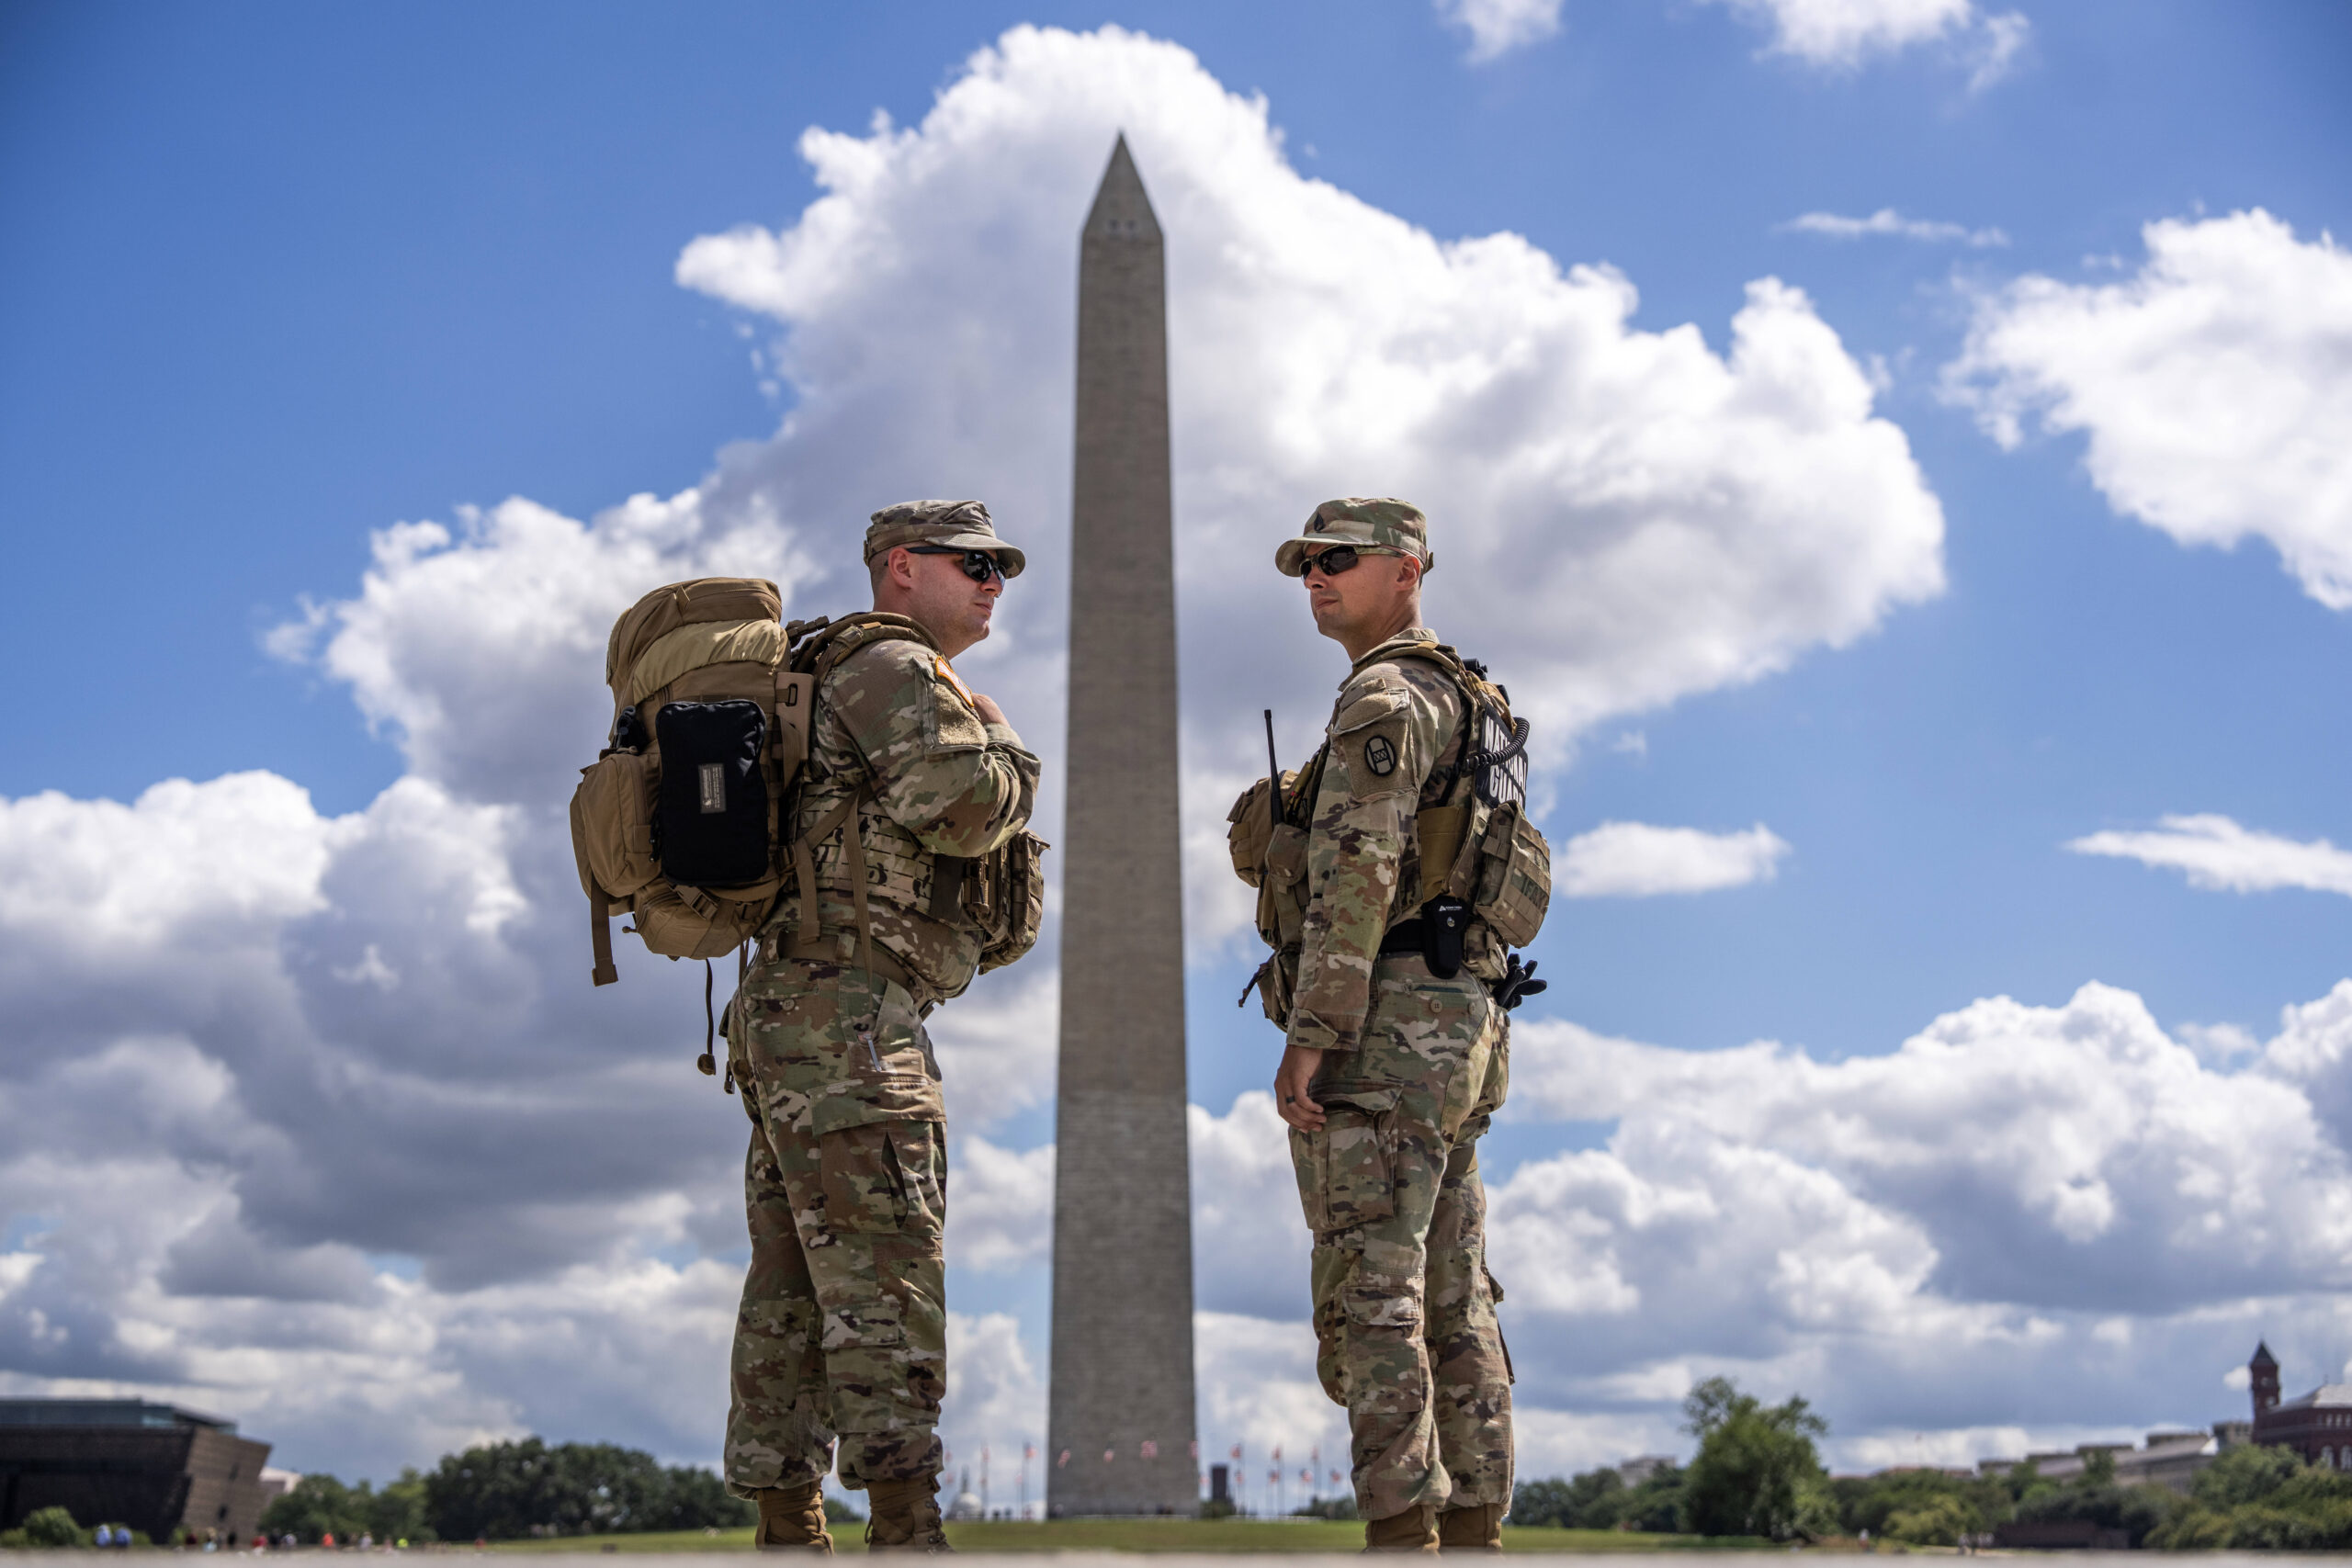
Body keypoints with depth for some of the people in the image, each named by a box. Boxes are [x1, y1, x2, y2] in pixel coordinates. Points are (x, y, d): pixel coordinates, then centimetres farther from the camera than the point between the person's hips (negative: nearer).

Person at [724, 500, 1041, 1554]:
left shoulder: (825, 679, 27)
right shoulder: (896, 667, -4)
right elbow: (964, 807, -19)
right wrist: (1004, 748, 1)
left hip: (787, 1014, 10)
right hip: (848, 1008, -10)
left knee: (793, 1289, 8)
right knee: (885, 1279, -12)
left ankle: (786, 1528, 12)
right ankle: (904, 1526, -12)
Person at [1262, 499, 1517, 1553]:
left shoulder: (1383, 696, -8)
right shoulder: (1460, 701, 24)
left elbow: (1355, 878, -19)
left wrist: (1309, 1035, -20)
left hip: (1386, 1025, -10)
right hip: (1464, 1028, 10)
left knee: (1372, 1292, -9)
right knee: (1452, 1298, 10)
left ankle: (1401, 1533, -9)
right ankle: (1475, 1528, 14)